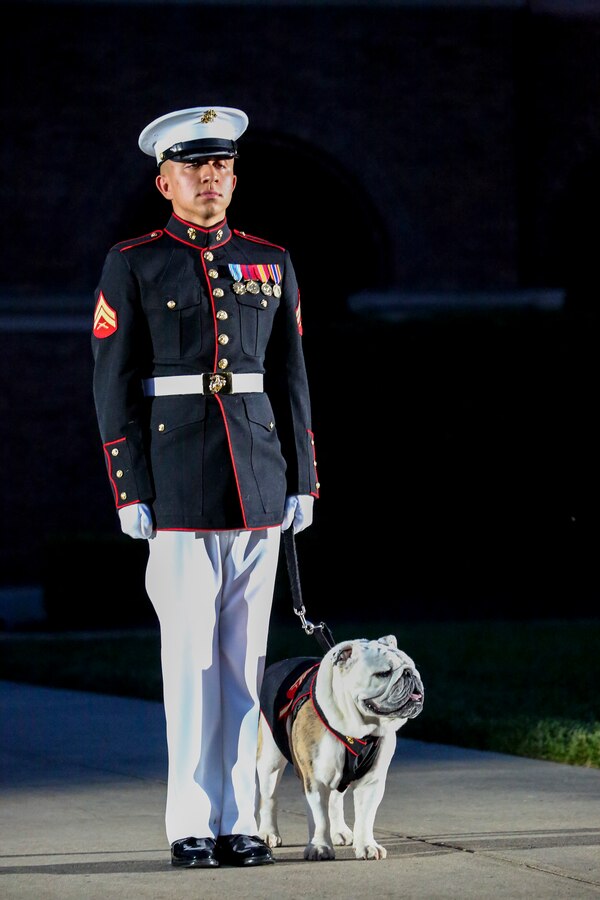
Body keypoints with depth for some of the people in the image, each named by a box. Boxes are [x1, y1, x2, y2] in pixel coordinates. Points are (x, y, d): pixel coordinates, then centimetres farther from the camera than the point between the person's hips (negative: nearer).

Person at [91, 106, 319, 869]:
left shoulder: (271, 264, 12)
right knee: (191, 655, -5)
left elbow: (291, 380, 14)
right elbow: (113, 385, -1)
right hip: (175, 485, -3)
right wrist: (129, 491, -7)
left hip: (258, 485, 3)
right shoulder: (132, 266, 2)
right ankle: (192, 825, 0)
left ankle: (239, 821, 7)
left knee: (245, 654, 4)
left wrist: (302, 482, 8)